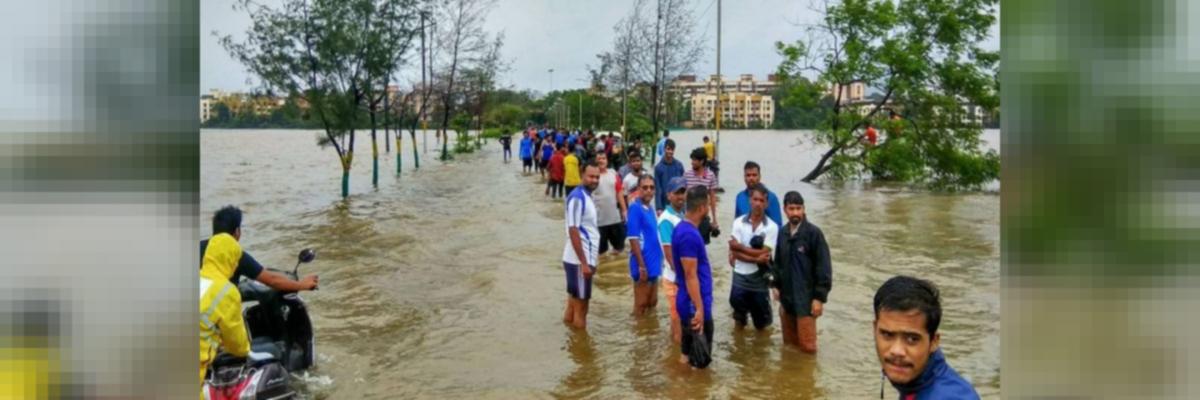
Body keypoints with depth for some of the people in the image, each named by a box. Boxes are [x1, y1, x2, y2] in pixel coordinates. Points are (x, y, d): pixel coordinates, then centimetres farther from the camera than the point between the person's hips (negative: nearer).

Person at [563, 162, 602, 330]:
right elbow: (573, 232, -20)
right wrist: (584, 263, -22)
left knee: (574, 301, 16)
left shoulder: (586, 196, 13)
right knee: (580, 305, 0)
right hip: (579, 261, -9)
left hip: (584, 259, 9)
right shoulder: (577, 197, -17)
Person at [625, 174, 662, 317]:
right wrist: (641, 266, -20)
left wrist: (660, 259, 17)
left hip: (654, 264, 8)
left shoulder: (650, 208, 9)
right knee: (641, 305, 4)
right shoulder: (635, 208, -16)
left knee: (652, 303, 18)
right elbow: (633, 239, -19)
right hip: (644, 265, -8)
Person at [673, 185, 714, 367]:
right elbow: (690, 275, -23)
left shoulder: (684, 228, 9)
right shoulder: (689, 235, -22)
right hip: (694, 304, -10)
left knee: (689, 353, 19)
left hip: (691, 302, 10)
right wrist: (699, 308, -21)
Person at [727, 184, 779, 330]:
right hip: (740, 277, 1)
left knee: (762, 324, 13)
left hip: (760, 279, -1)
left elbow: (763, 253, -15)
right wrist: (756, 259, -20)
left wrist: (740, 247, -9)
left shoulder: (771, 227, -9)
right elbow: (734, 252, -10)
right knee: (739, 319, 14)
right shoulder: (738, 222, -5)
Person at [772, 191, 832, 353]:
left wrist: (819, 297, -14)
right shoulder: (782, 233, 5)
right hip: (786, 298, 6)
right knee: (788, 343, 16)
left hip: (805, 299, -6)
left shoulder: (813, 233, -12)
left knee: (807, 346, -1)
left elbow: (823, 267, -12)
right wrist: (777, 285, 10)